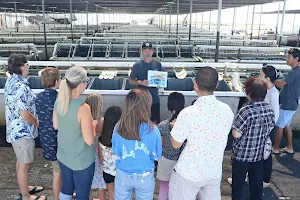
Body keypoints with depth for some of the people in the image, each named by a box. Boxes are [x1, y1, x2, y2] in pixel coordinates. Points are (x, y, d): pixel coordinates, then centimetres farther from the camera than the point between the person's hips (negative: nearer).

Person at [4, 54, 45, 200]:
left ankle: (24, 188, 41)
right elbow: (25, 115, -28)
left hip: (15, 129, 10)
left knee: (21, 161, 24)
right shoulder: (21, 87, -26)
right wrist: (37, 123, -9)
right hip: (23, 131, -10)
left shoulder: (11, 81, 5)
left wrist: (34, 119, 12)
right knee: (24, 165, 6)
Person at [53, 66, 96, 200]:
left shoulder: (58, 101, -6)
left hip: (63, 156, 7)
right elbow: (89, 141, -22)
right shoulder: (83, 108, -27)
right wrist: (93, 124, -6)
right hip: (81, 160, -7)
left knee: (66, 188, 26)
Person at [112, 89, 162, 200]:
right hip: (145, 178, -1)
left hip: (123, 176, 2)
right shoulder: (152, 130, -22)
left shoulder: (118, 128, -16)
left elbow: (115, 151, -2)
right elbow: (157, 156, -9)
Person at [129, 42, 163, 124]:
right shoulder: (137, 65, -3)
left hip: (155, 99, 2)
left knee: (156, 122, 9)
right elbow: (131, 80, -1)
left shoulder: (157, 64, 4)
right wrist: (141, 82, -19)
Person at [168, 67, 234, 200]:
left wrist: (174, 127, 7)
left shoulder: (188, 113, -24)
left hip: (189, 173, -4)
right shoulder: (227, 110, -9)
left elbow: (175, 144, -12)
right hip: (215, 172, 5)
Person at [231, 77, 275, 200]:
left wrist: (234, 128, -5)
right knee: (257, 181, 21)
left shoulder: (246, 111, -27)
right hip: (259, 153, 5)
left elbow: (236, 134, -23)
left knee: (238, 182, 14)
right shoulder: (270, 109, -6)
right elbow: (270, 129, 7)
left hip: (242, 154, -5)